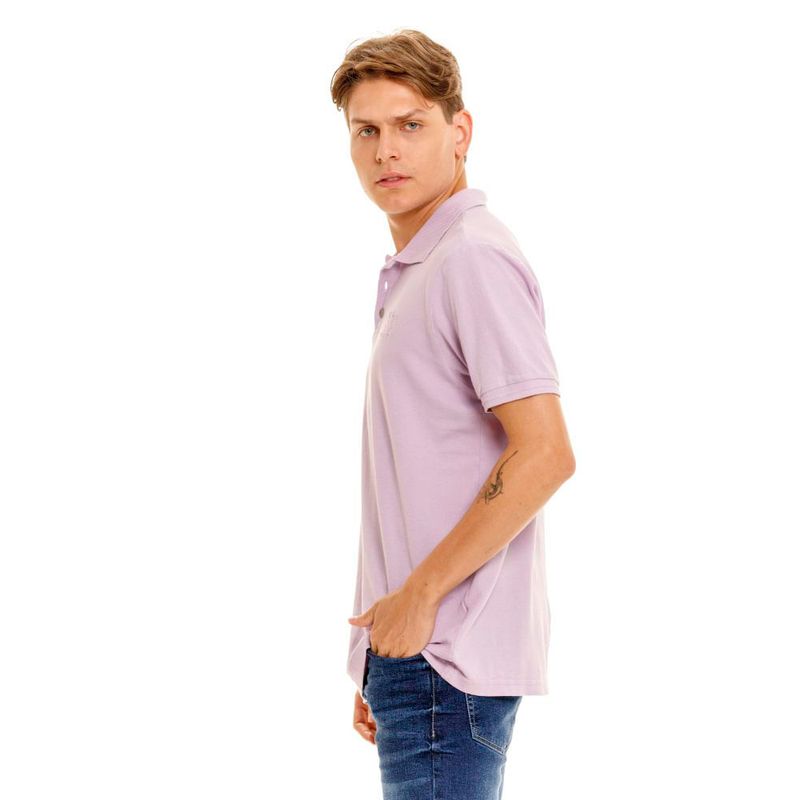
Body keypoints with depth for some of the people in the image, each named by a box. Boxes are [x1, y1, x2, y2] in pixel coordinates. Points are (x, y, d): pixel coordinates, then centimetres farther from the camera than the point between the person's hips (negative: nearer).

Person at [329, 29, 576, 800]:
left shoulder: (476, 259, -13)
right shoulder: (409, 273, 18)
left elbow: (544, 454, -21)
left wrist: (420, 595, -16)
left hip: (447, 655, -10)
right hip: (414, 650, 10)